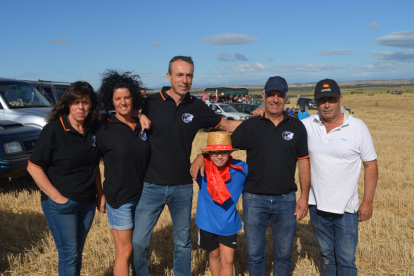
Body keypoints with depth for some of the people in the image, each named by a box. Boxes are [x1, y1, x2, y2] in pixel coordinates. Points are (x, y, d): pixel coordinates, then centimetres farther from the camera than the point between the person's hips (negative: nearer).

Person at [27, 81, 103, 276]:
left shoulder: (93, 129, 2)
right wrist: (56, 197, -16)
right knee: (69, 254, 1)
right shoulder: (53, 130, -13)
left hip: (87, 203, 5)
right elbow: (34, 167, -13)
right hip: (61, 204, -5)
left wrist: (100, 194, 8)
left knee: (77, 253, 16)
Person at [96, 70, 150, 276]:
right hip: (119, 197, -4)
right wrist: (101, 194, -6)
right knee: (125, 250, 5)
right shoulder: (105, 129, -10)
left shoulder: (142, 125, 3)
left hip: (142, 195, 5)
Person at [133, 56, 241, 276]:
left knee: (183, 241, 16)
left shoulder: (197, 107, 0)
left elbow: (226, 125, 11)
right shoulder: (151, 103, -6)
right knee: (138, 241, 4)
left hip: (182, 187, 2)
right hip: (152, 185, -1)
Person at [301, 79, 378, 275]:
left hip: (346, 208, -2)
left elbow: (370, 165, -4)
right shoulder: (307, 125, -4)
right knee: (327, 254, 21)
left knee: (346, 260, 7)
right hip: (317, 206, 3)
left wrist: (368, 201, -6)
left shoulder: (358, 127, -9)